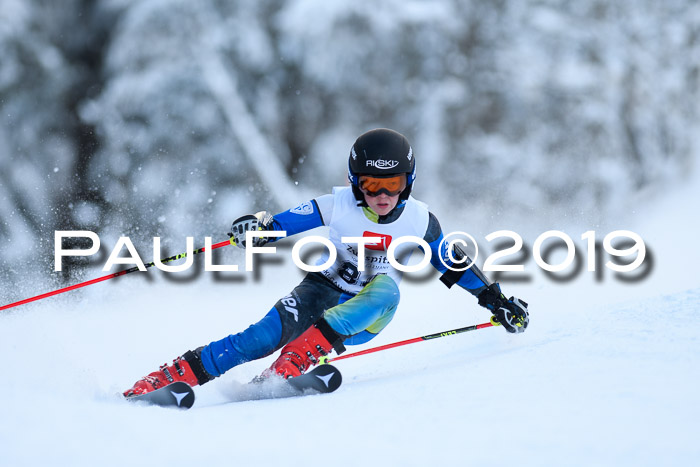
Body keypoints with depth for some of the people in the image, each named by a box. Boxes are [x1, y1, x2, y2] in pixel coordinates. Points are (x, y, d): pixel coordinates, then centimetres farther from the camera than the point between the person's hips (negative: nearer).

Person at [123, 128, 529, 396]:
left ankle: (294, 363, -44)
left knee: (385, 290, -36)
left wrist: (496, 299, 5)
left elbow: (454, 265, 5)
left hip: (365, 316, 1)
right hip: (321, 291, -1)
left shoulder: (418, 221, -6)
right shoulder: (338, 206, -9)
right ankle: (170, 376, -28)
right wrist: (260, 228, -31)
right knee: (268, 334, -28)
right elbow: (288, 221, -10)